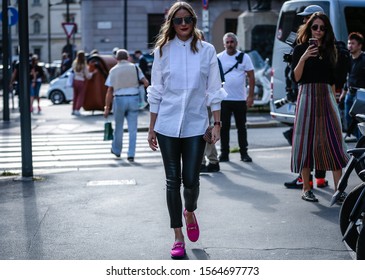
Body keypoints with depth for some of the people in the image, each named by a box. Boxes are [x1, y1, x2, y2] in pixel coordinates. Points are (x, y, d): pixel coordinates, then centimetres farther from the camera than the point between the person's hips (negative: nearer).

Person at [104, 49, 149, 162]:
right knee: (132, 128, 3)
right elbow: (145, 82, -3)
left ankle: (116, 150, 30)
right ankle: (131, 154, 2)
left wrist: (107, 107, 1)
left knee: (118, 126, 15)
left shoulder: (113, 70, 3)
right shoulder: (135, 68, 4)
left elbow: (109, 91, -1)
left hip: (119, 99, 0)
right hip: (133, 98, 0)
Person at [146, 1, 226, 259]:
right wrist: (152, 128, 6)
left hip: (196, 125, 0)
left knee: (191, 180, -2)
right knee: (173, 180, 3)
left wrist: (217, 124, -1)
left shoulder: (207, 50, 2)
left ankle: (190, 212, 33)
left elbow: (214, 90, 4)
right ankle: (178, 237, 14)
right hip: (167, 125, 1)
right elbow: (156, 92, 6)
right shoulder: (163, 51, 3)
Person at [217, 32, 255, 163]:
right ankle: (224, 153, 10)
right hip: (223, 98, 0)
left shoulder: (244, 57, 4)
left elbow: (251, 77, 3)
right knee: (224, 127, 3)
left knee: (241, 127, 5)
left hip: (240, 99, 0)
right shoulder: (219, 58, 4)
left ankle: (244, 153, 12)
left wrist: (250, 95, -4)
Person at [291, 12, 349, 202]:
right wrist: (303, 58, -21)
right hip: (307, 96, -4)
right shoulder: (300, 49, 2)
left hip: (326, 97, 4)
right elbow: (296, 77, -8)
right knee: (306, 141, -1)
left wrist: (334, 99, 13)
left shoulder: (329, 50, 14)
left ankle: (338, 188, -3)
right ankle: (306, 189, 6)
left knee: (334, 142, -4)